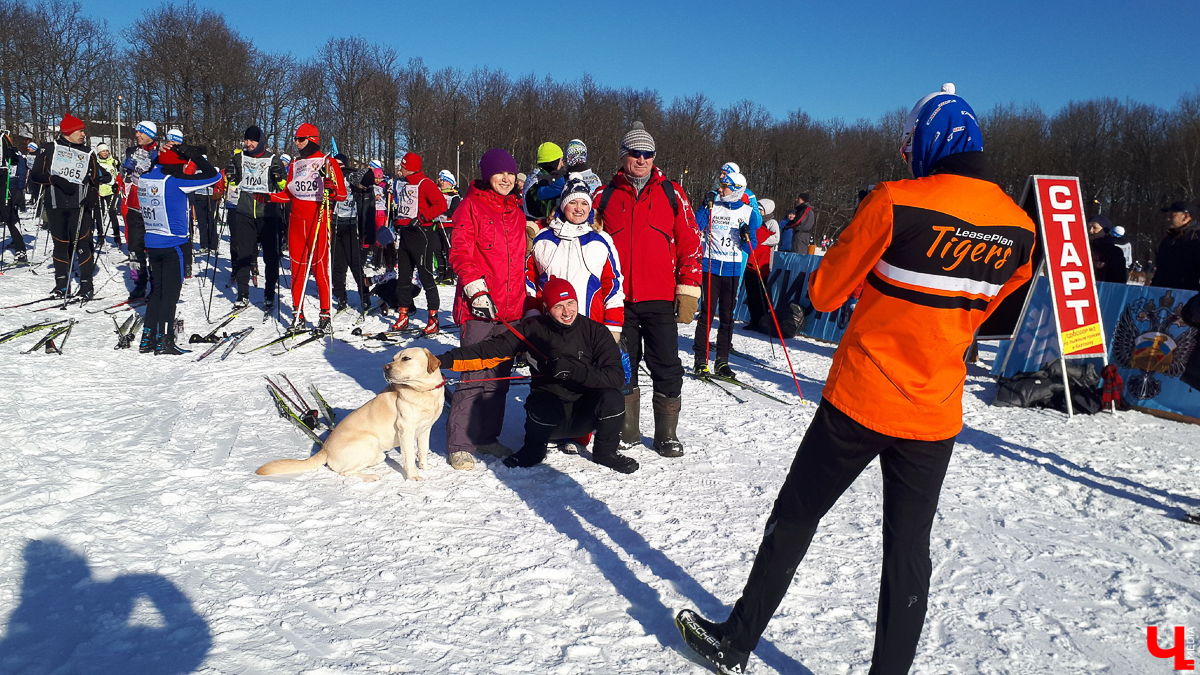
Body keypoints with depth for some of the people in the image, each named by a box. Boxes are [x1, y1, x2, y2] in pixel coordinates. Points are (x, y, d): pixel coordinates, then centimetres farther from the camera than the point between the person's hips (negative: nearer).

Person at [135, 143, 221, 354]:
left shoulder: (145, 177, 2)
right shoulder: (173, 181, -17)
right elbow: (213, 175, -17)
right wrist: (195, 156, -7)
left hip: (151, 243, 7)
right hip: (173, 245, -7)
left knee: (157, 290, 16)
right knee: (170, 292, 1)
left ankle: (148, 338, 17)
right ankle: (164, 340, 3)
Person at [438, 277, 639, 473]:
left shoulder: (596, 332, -5)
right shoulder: (533, 329, -2)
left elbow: (616, 376, -15)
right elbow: (492, 350, -4)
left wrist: (573, 370, -27)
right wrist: (448, 359, -15)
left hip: (584, 414, 1)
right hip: (548, 403, -1)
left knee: (611, 398, -30)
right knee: (545, 410, -35)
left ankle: (605, 451, 2)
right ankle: (533, 449, 2)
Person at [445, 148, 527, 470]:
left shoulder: (517, 210, 17)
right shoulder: (472, 205, -1)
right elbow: (460, 253, -7)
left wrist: (528, 300, 23)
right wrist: (475, 289, -18)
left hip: (511, 309, 6)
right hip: (480, 307, -6)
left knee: (500, 376, 10)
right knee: (474, 376, -8)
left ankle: (487, 436, 22)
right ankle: (460, 444, 2)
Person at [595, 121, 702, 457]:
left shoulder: (671, 193, 5)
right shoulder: (606, 196, 7)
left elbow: (690, 243, 3)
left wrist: (688, 291, -3)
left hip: (660, 299, -1)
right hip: (618, 300, 1)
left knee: (667, 369, 1)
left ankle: (666, 434, 14)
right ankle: (627, 430, 23)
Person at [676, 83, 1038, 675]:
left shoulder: (895, 202, -15)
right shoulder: (1021, 227, 1)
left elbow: (824, 293, -8)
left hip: (862, 399, -4)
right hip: (937, 413, 4)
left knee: (794, 518, 11)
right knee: (909, 548, 13)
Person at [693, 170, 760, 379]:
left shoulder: (748, 212, 6)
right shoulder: (712, 206, 4)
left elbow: (750, 248, 6)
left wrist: (747, 237, -15)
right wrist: (705, 209, -15)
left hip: (733, 268, 1)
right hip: (710, 266, -1)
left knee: (727, 315, 4)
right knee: (707, 312, -5)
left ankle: (722, 362, 10)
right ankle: (700, 359, 2)